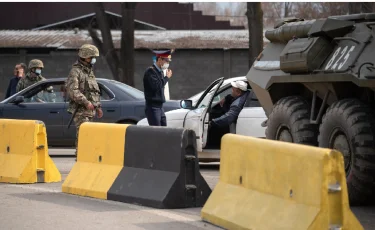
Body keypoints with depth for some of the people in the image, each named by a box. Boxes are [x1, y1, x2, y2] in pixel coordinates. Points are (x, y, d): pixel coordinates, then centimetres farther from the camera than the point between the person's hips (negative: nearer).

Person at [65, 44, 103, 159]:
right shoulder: (75, 71, -9)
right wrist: (86, 102, -25)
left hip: (90, 110, 9)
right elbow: (72, 91, -20)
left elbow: (95, 91, 27)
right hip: (81, 110, -9)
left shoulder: (90, 71, 20)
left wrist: (98, 107, 23)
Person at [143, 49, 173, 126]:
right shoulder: (150, 71, -12)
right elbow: (156, 86, -24)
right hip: (153, 107, -9)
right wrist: (167, 77, -14)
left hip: (160, 107, 9)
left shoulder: (160, 71, 15)